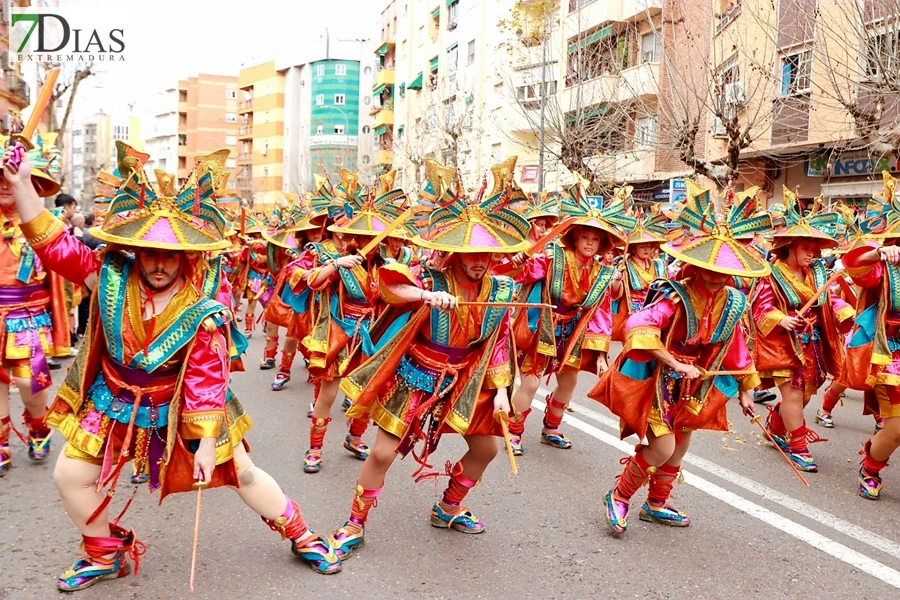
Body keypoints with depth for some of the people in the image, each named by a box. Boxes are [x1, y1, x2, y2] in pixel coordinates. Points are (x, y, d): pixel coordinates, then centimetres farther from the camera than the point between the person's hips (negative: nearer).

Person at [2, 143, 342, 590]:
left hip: (180, 407, -3)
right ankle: (106, 554, 29)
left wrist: (207, 442, -20)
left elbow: (207, 381, -20)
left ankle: (300, 536, 24)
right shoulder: (111, 278, -15)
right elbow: (54, 244, -13)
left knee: (241, 472, 3)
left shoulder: (202, 313, -23)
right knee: (71, 476, 3)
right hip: (114, 403, 4)